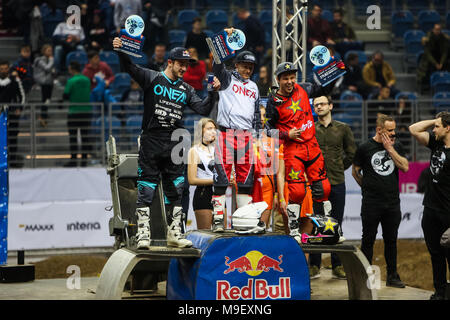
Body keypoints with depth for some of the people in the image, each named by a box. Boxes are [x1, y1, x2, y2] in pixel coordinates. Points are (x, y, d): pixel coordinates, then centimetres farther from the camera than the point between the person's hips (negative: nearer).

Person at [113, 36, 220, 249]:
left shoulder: (186, 90, 14)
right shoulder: (152, 79, 2)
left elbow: (203, 109, 8)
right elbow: (129, 68, -10)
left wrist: (212, 92, -7)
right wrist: (121, 51, -29)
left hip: (174, 146, 4)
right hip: (151, 142, -4)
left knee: (175, 191, 7)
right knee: (146, 189, -5)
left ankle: (174, 233, 16)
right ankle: (143, 234, -1)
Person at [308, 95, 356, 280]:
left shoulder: (343, 129, 7)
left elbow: (351, 153, 15)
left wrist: (340, 168, 11)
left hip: (337, 182, 1)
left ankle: (337, 266, 10)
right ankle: (314, 265, 7)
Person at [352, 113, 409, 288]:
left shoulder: (396, 147, 7)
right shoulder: (365, 148, -2)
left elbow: (405, 167, -6)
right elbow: (355, 171, 8)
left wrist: (390, 149, -9)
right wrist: (368, 187, 7)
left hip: (392, 203, 3)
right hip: (371, 203, -3)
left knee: (391, 240, 8)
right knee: (368, 240, 3)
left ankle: (392, 276, 16)